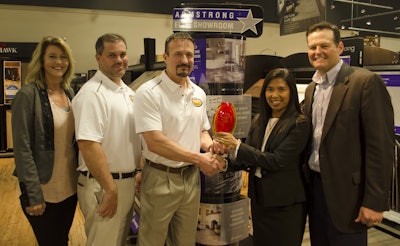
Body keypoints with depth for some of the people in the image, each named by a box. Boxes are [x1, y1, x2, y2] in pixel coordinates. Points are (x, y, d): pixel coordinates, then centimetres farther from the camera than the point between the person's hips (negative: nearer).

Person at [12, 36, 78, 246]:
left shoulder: (69, 93, 6)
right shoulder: (28, 95, -14)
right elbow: (22, 149, -16)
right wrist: (33, 195, -17)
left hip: (69, 187, 6)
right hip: (43, 190, -6)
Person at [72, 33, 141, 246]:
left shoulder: (128, 92, 9)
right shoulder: (92, 93, -20)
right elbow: (88, 145, -26)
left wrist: (137, 172, 15)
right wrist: (110, 188, -23)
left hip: (127, 181, 9)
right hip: (104, 185, -8)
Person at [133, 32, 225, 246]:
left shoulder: (199, 93, 7)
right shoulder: (148, 92, -15)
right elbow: (155, 142, -23)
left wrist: (212, 148, -6)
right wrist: (199, 159, -18)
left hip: (191, 177, 6)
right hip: (160, 179, -6)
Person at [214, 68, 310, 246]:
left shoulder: (300, 124, -14)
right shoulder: (258, 121, 4)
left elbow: (277, 161, -22)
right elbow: (248, 158, 3)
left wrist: (237, 145, -22)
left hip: (286, 204, -5)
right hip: (259, 198, 6)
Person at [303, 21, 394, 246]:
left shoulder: (366, 82, -12)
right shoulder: (312, 88, 10)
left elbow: (380, 146, -16)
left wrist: (375, 202, -17)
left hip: (345, 190, -6)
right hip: (315, 185, 7)